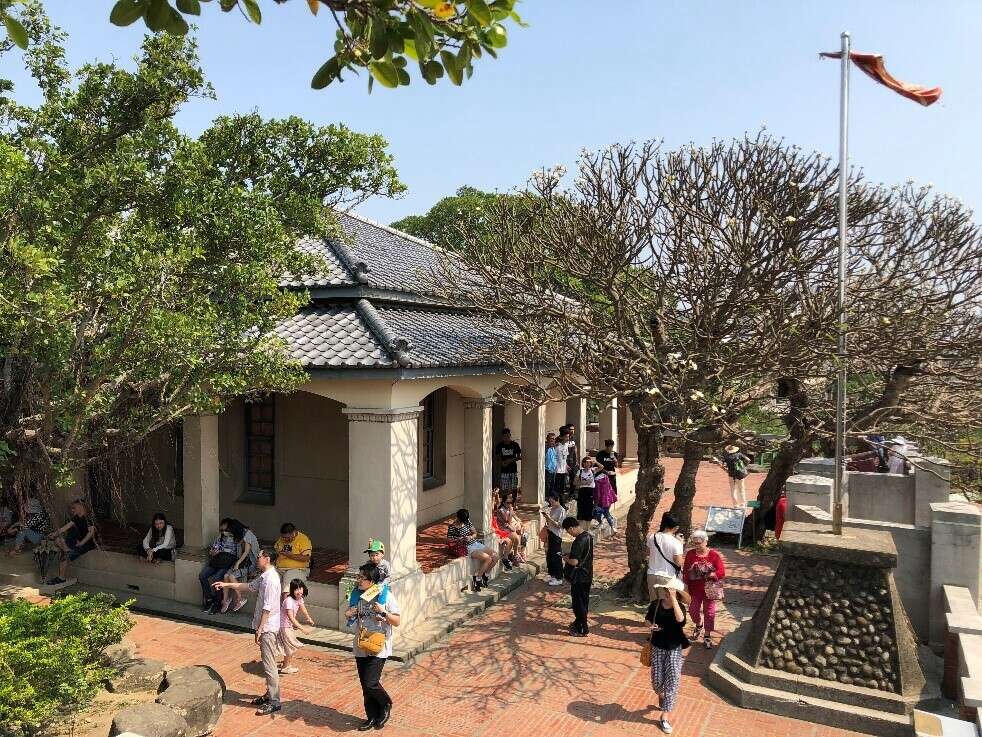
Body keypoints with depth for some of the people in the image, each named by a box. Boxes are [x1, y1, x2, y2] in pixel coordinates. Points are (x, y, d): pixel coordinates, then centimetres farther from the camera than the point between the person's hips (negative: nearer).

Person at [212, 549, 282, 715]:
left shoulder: (271, 579, -23)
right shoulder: (264, 576, 8)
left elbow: (267, 608, -23)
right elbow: (249, 586, 23)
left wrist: (259, 629, -20)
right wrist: (226, 585, 20)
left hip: (267, 628, -10)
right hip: (265, 627, 10)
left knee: (269, 664, -4)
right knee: (267, 662, 18)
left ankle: (274, 702, 3)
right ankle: (270, 695, 29)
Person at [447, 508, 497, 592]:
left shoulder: (467, 521, 6)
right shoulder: (452, 527, -10)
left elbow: (475, 533, 12)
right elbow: (449, 541, -8)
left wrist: (471, 537, -11)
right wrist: (460, 539, -22)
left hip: (476, 543, 7)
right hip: (467, 548, -7)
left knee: (494, 558, -5)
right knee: (487, 558, -24)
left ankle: (484, 575, 16)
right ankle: (477, 579, -8)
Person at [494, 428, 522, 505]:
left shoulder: (515, 445, 0)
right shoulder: (499, 446, 3)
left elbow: (519, 457, 3)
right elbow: (497, 456, 11)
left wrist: (511, 460, -14)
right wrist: (502, 462, -9)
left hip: (513, 469, -1)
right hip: (504, 470, 1)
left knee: (514, 487, -1)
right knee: (504, 488, 0)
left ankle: (514, 502, 8)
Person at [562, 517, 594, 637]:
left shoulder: (579, 541, -27)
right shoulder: (588, 535, 2)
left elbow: (574, 562, -29)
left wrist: (567, 559, -9)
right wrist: (571, 555, 9)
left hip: (579, 578, -9)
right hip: (587, 575, 9)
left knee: (579, 603, 4)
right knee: (584, 601, 21)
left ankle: (582, 630, 13)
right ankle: (579, 622, 36)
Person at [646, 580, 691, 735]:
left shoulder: (679, 606, -15)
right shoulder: (655, 604, -8)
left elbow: (680, 619, -38)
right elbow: (649, 620, 7)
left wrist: (673, 599, -39)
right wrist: (652, 626, -15)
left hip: (675, 649, -2)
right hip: (657, 647, 2)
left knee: (672, 682, -2)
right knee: (657, 681, 9)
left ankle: (664, 717, 10)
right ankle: (661, 696, 45)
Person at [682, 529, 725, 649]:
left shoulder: (714, 555, -10)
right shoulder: (690, 554, -4)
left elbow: (722, 571, -13)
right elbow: (685, 571, 0)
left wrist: (710, 575, -27)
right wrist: (686, 585, -6)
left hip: (709, 589, -2)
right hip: (695, 589, 2)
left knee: (709, 612, 4)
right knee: (693, 610, 8)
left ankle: (707, 636, 20)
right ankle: (699, 626, 40)